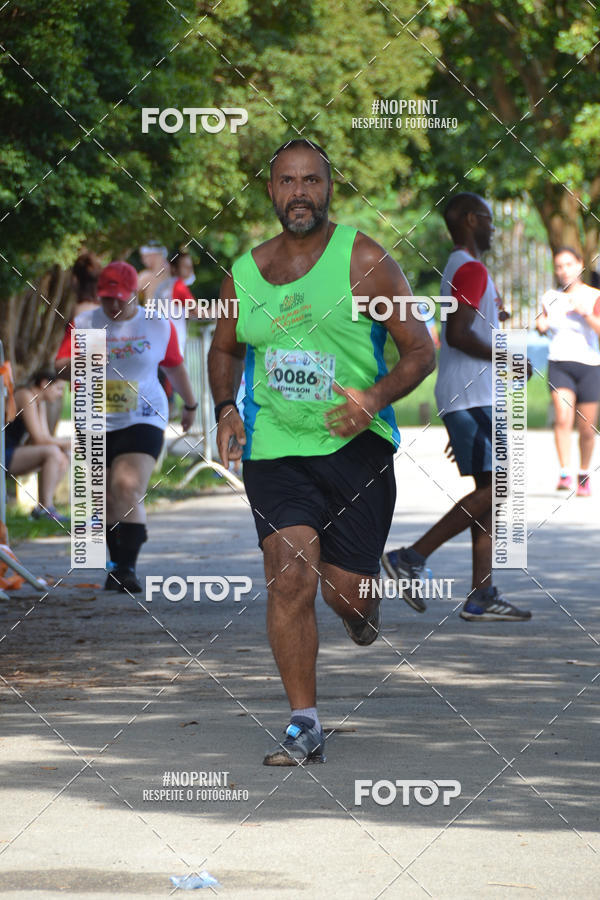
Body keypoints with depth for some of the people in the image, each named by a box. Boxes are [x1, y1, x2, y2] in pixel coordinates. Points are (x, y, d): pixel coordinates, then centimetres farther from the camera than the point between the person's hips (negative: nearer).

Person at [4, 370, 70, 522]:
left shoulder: (40, 403, 14)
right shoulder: (26, 397, -16)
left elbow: (45, 438, 10)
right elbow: (39, 439, -21)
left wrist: (65, 443, -8)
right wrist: (68, 443, -13)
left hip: (10, 455, 10)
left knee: (63, 459, 6)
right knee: (52, 452, -26)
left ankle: (40, 509, -1)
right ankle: (47, 507, -23)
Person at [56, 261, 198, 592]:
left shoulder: (159, 325, 3)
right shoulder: (83, 324, 2)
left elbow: (175, 367, 17)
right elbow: (60, 366, -6)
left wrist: (190, 405, 29)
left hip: (143, 420, -2)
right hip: (96, 424, 2)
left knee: (129, 490, -19)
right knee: (107, 500, 8)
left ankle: (127, 567, -19)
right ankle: (117, 562, 24)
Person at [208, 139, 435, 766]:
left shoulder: (364, 261, -6)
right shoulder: (244, 274, 5)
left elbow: (421, 351, -5)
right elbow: (225, 350, 24)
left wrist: (376, 397, -22)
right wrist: (225, 409, 5)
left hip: (356, 445, -2)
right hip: (274, 448, 2)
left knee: (346, 592, 1)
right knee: (289, 577, -14)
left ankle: (363, 606, 41)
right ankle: (304, 726, -8)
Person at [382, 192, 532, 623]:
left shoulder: (460, 270, 21)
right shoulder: (471, 270, -11)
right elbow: (458, 334, -23)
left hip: (471, 399, 10)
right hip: (471, 397, -10)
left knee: (491, 492, 6)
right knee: (493, 488, -12)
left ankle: (482, 596, 3)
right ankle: (412, 557, -11)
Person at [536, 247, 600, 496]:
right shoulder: (550, 297, 9)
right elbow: (543, 328, 21)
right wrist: (541, 324, 0)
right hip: (559, 365, 1)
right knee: (563, 418, -20)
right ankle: (564, 474, -25)